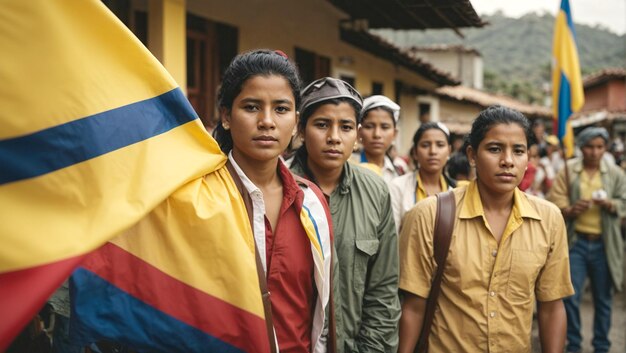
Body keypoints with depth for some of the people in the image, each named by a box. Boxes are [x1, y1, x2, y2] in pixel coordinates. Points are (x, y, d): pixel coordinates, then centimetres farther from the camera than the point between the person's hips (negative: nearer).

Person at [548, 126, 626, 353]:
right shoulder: (568, 171, 1)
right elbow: (554, 201, -3)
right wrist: (570, 210, -22)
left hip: (603, 244, 1)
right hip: (576, 241, -1)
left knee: (603, 298, 9)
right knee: (571, 296, -1)